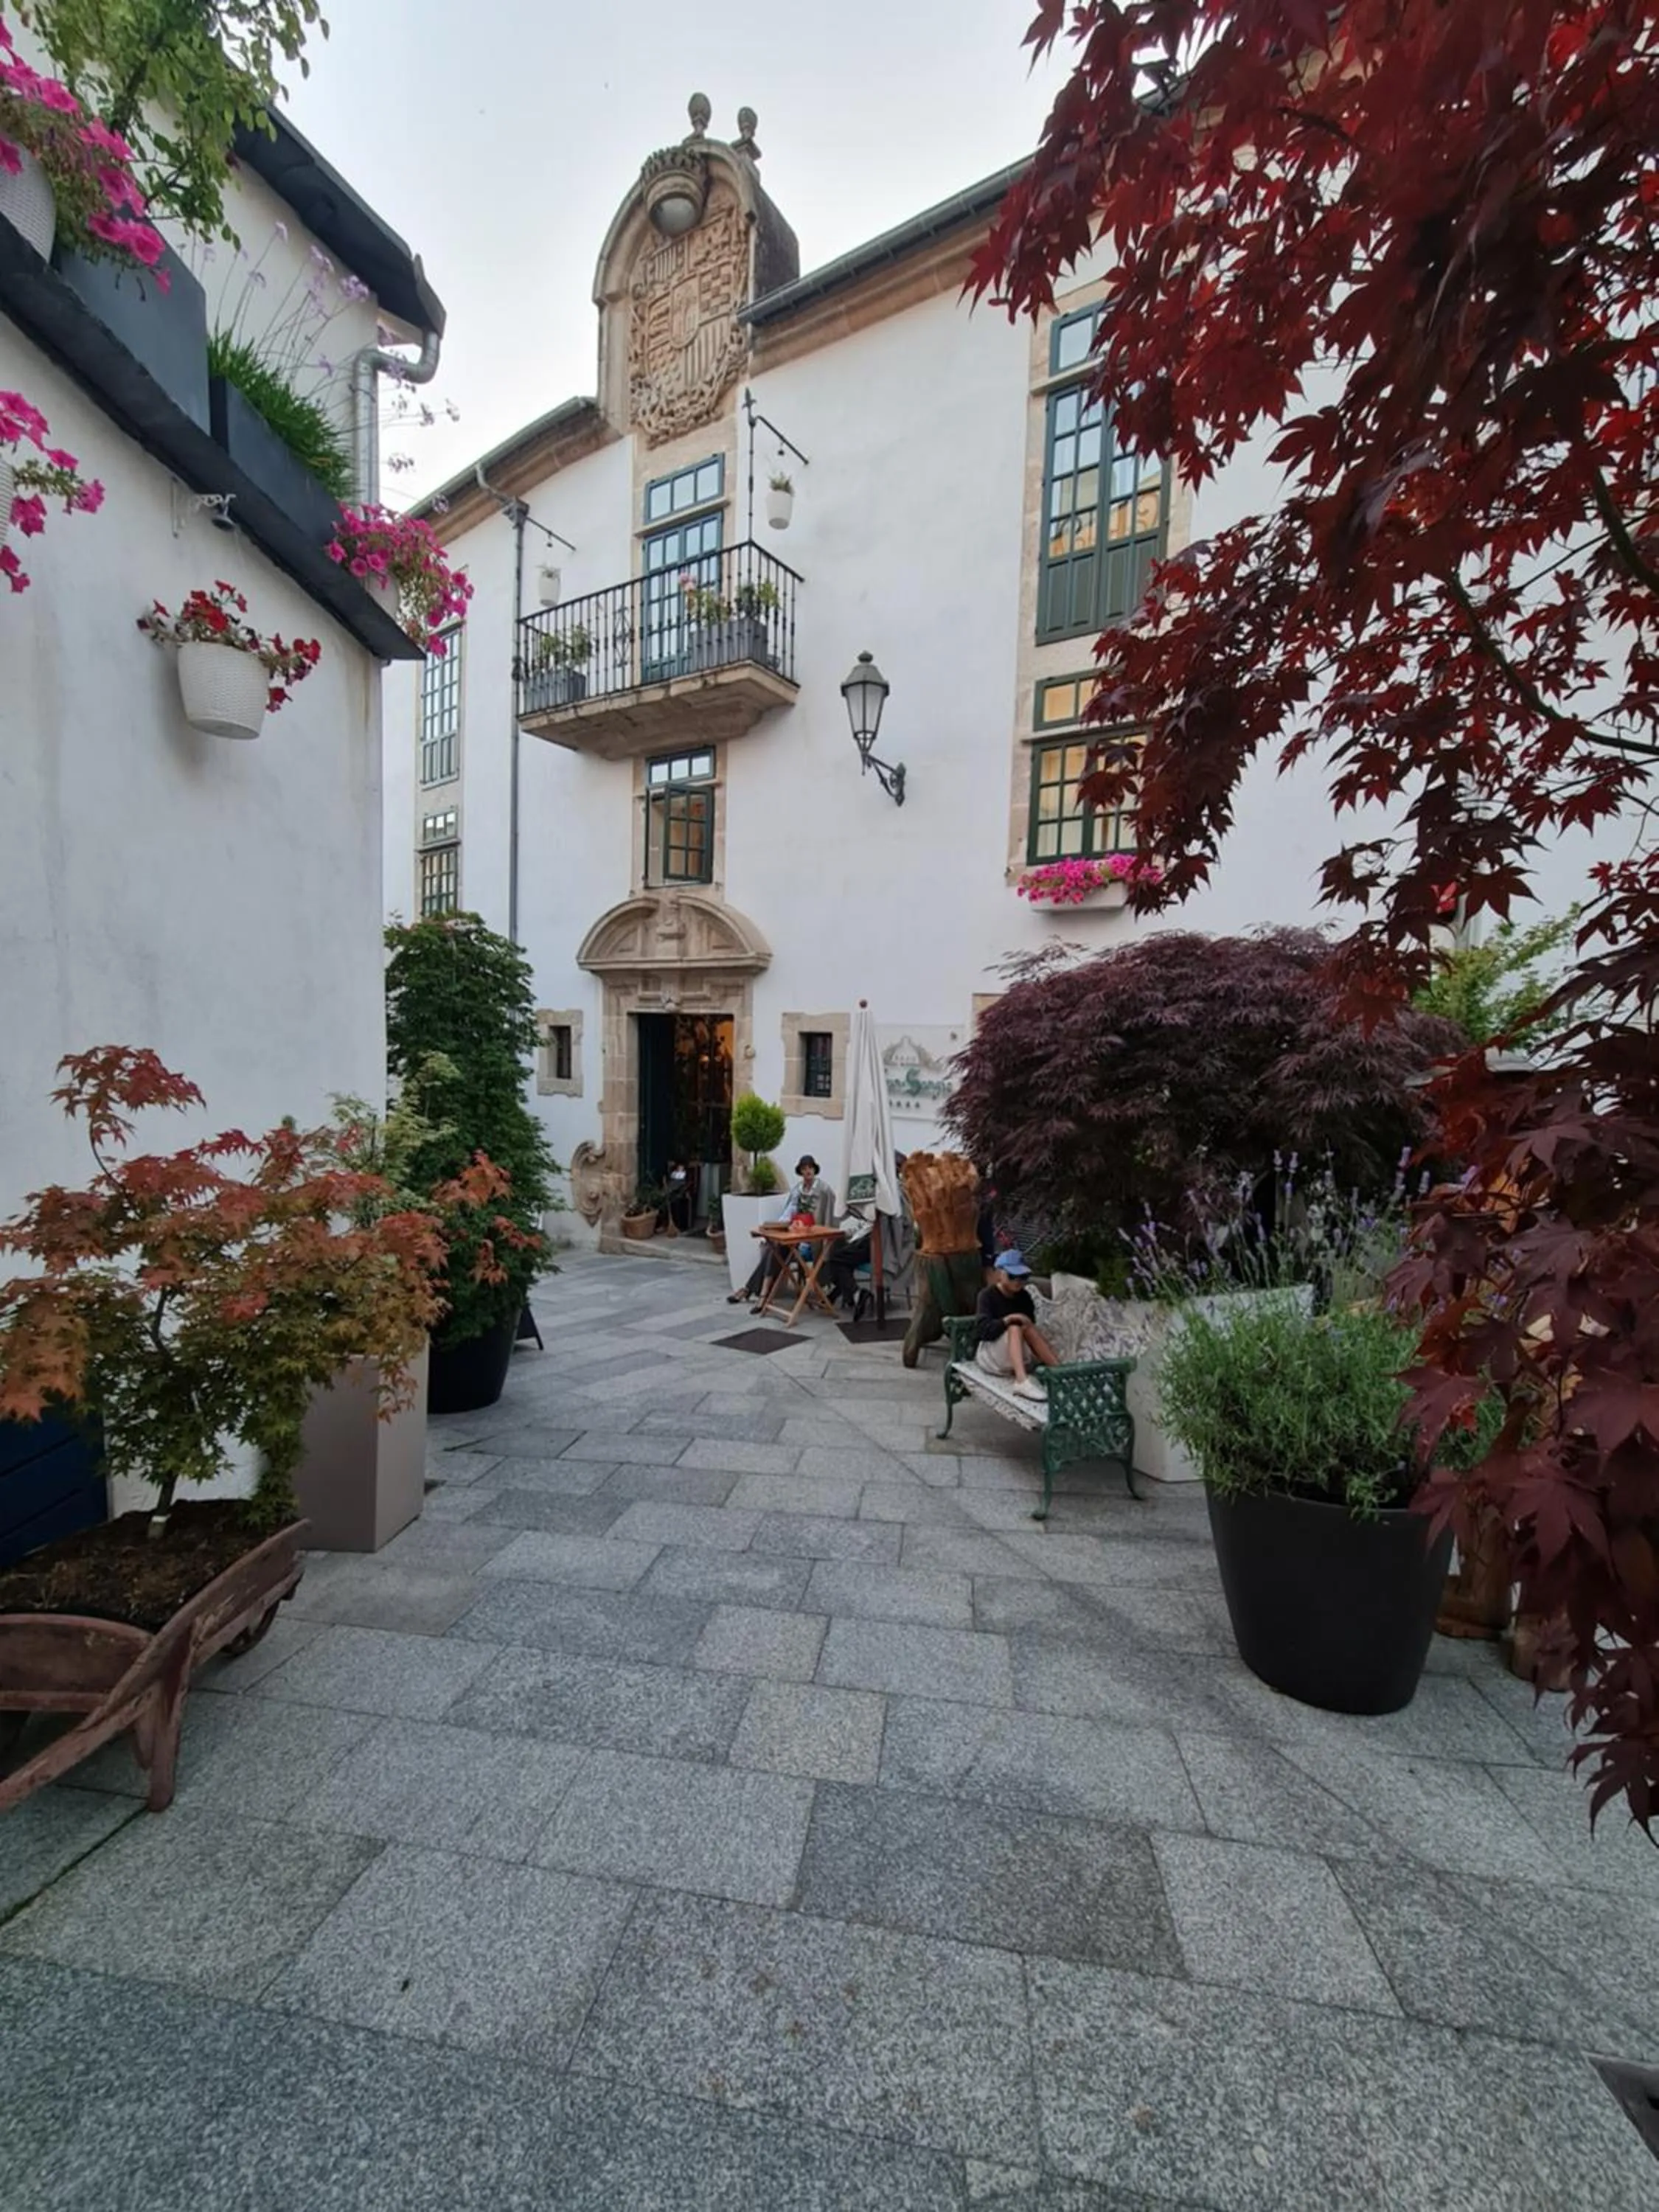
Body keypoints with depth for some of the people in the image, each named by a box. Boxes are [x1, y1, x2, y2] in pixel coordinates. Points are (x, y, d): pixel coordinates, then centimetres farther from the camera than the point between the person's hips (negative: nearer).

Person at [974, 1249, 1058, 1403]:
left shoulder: (1024, 1297, 4)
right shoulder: (987, 1295, -11)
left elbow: (1031, 1326, 1)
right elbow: (985, 1330, -23)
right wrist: (1010, 1319, -31)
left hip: (1018, 1356, 4)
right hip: (989, 1355, -4)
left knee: (1029, 1329, -25)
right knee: (1015, 1327, -31)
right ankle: (1023, 1381, -49)